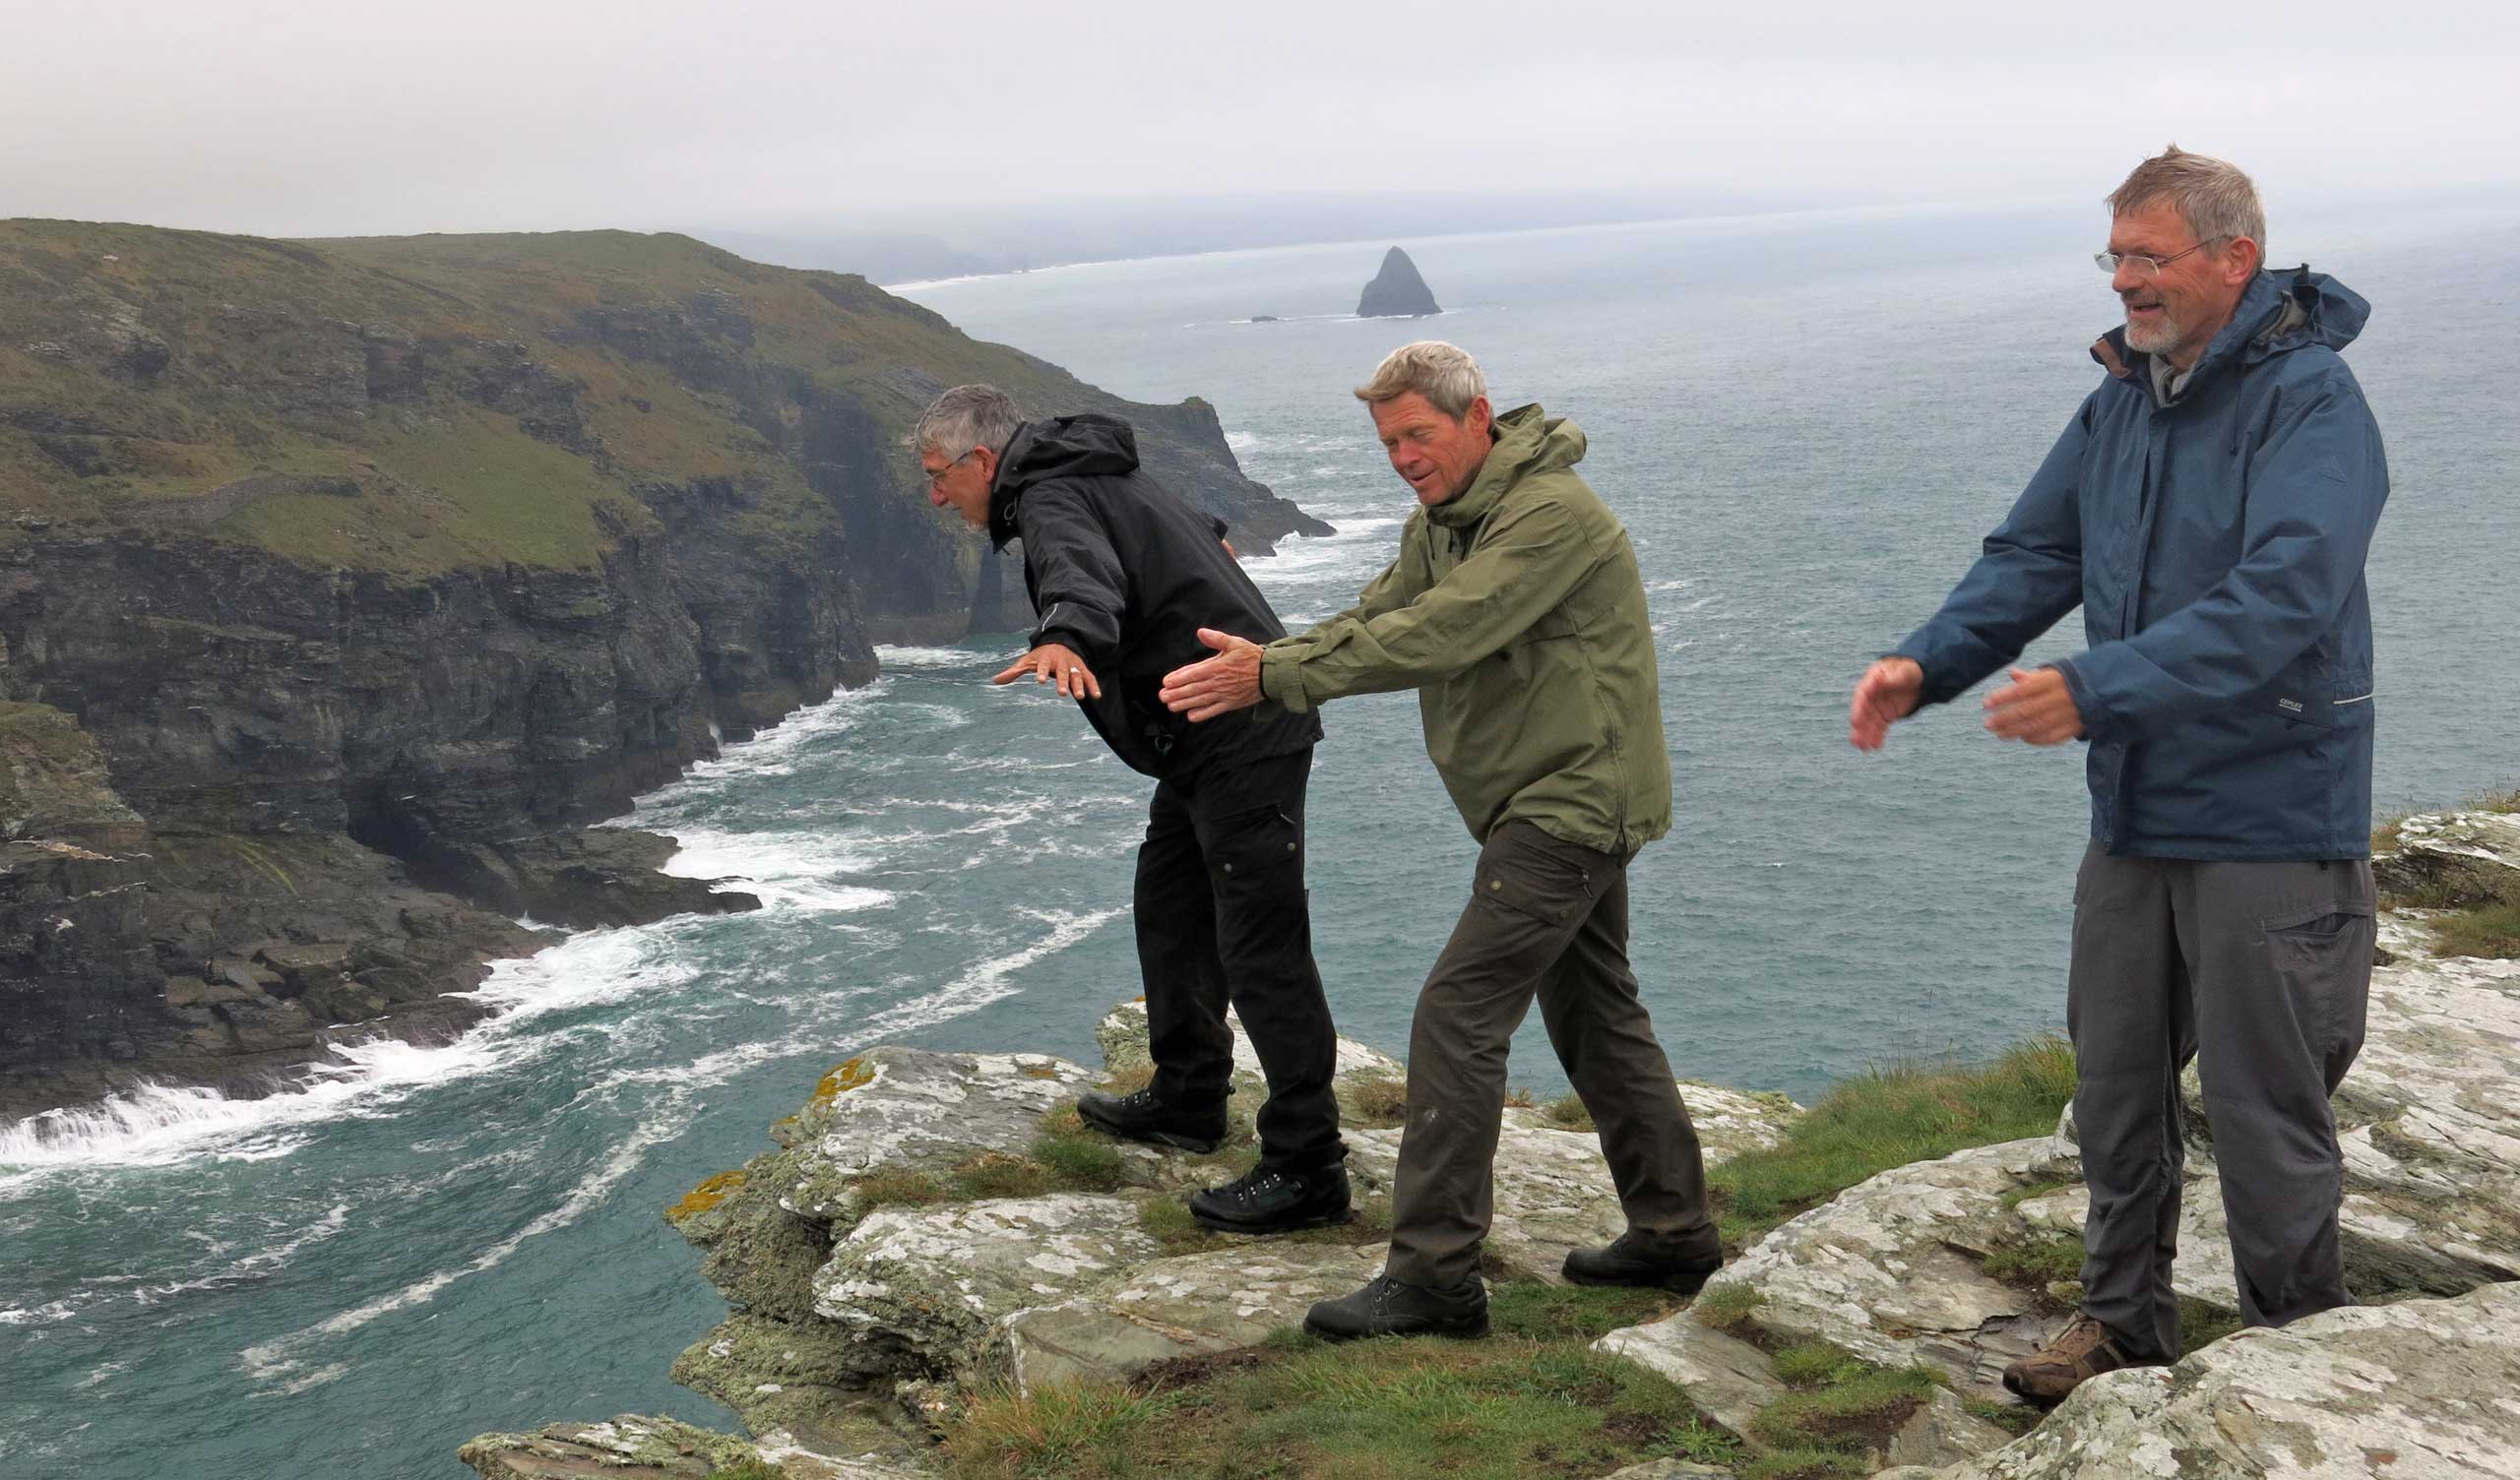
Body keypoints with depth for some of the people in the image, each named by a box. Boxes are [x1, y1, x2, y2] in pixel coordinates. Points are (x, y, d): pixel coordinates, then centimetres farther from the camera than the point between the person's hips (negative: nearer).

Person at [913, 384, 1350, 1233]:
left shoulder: (1053, 501, -14)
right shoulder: (1084, 472, 19)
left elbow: (1083, 576, -40)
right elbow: (1190, 527, 41)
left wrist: (1064, 638, -62)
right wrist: (1208, 541, 65)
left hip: (1242, 740, -11)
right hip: (1212, 734, 11)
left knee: (1261, 947, -11)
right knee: (1169, 909, 22)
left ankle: (1307, 1167, -10)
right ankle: (1186, 1101, 35)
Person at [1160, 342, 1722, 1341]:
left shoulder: (1551, 516, -20)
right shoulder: (1442, 520, 12)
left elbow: (1436, 635, -29)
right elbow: (1372, 622, 4)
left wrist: (1276, 677, -31)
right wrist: (1252, 664, -14)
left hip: (1569, 805, -11)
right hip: (1559, 803, 11)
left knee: (1457, 1016, -13)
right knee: (1595, 1015, 17)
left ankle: (1434, 1274, -9)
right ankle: (1673, 1236, 28)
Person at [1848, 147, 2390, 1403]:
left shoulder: (2308, 400, -17)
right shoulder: (2122, 398, 8)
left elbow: (2282, 597, -29)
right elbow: (2034, 556, 8)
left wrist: (2100, 688, -37)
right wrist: (1928, 662, -10)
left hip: (2266, 820, -7)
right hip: (2134, 814, 7)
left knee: (2264, 1107, 4)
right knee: (2113, 1084, 16)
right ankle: (2124, 1322, 33)